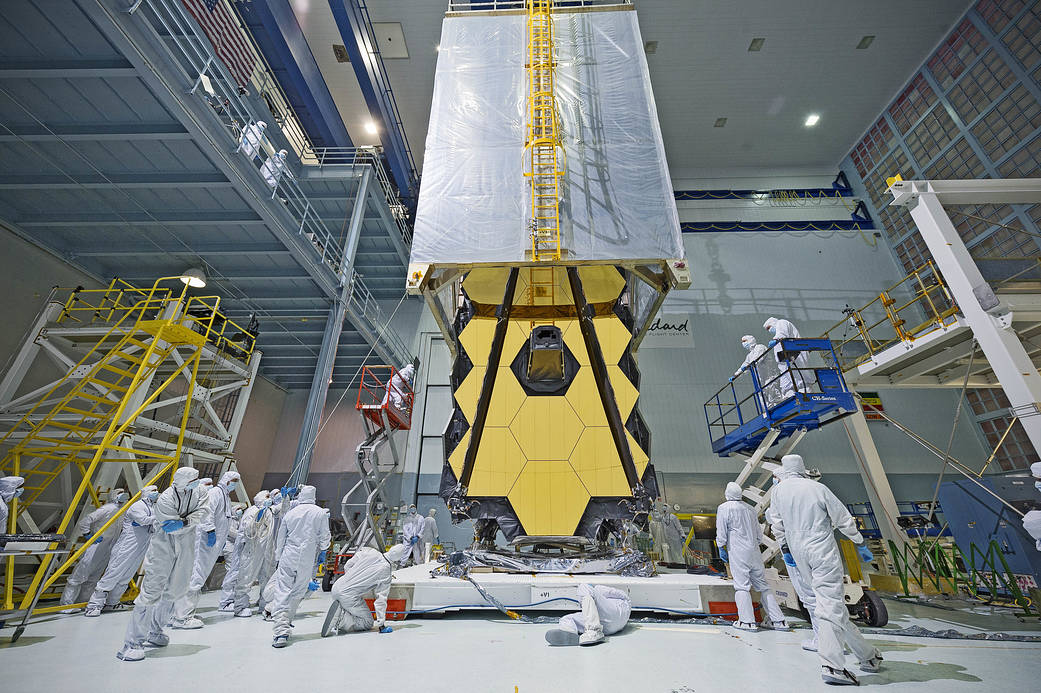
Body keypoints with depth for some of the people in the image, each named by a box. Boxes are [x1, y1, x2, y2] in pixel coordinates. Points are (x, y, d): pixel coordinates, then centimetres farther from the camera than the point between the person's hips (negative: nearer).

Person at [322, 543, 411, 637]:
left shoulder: (368, 551, -1)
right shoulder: (386, 573, -12)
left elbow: (347, 566, 8)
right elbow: (381, 599, -8)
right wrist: (381, 623, 1)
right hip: (349, 596, -7)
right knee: (368, 623, 9)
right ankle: (340, 620, -10)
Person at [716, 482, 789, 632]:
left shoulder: (724, 508, -7)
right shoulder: (749, 508, 11)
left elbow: (721, 532, -9)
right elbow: (759, 534, 17)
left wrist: (721, 548, 3)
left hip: (738, 552, -6)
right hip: (754, 552, 6)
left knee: (742, 586, 0)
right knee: (762, 585, 13)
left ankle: (747, 621, 0)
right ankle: (778, 620, 15)